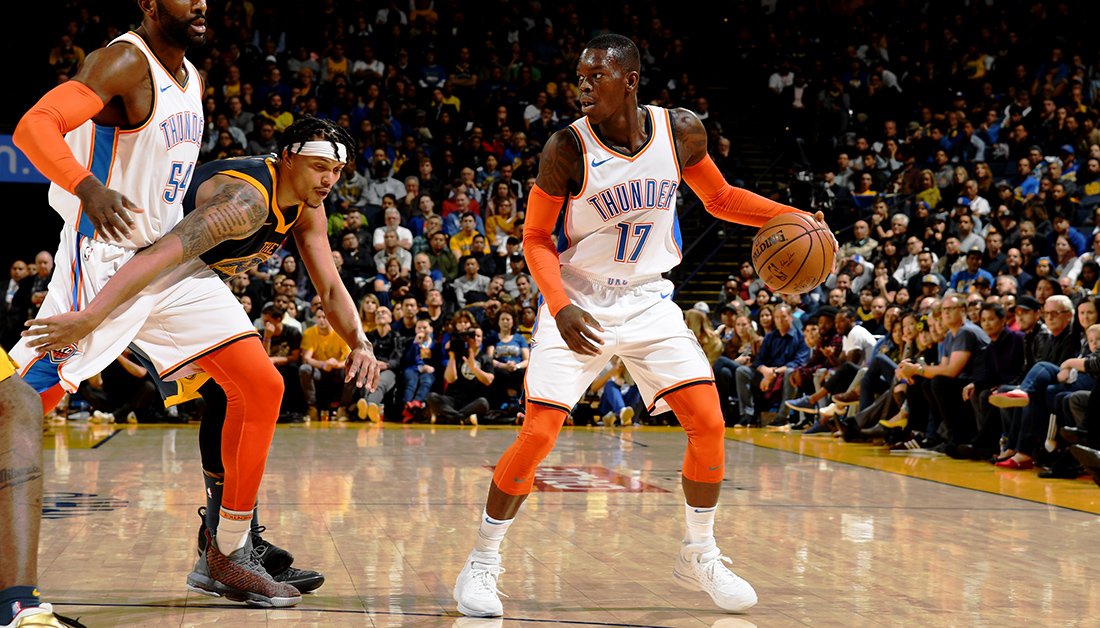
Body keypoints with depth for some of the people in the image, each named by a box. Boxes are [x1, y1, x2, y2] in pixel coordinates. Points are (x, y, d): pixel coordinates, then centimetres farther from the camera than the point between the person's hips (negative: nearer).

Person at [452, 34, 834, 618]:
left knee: (708, 424, -5)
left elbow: (720, 199, 9)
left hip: (647, 300, 3)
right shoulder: (567, 147, -17)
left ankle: (699, 555, 16)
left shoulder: (681, 130, -7)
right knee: (538, 434, -13)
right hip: (579, 303, -3)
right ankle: (481, 563, 3)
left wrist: (788, 217, -6)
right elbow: (537, 237, -10)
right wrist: (560, 307, -25)